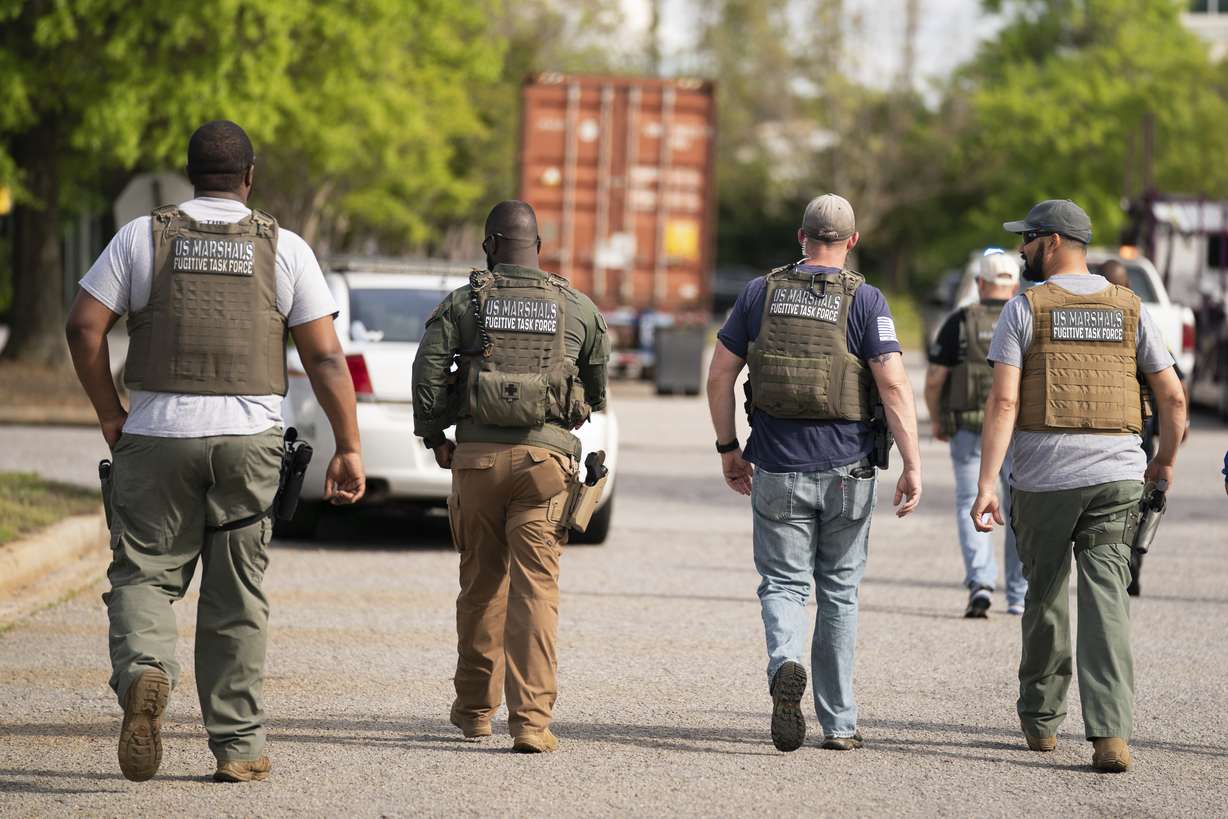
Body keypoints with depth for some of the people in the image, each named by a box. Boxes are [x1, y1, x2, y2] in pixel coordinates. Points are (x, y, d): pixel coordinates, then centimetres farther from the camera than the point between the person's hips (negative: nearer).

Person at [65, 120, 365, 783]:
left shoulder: (143, 237, 2)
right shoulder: (284, 248, 3)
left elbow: (84, 326, -3)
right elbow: (326, 358, -1)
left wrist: (110, 416, 6)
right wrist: (348, 449, 2)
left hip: (157, 436, -1)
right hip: (249, 437, 1)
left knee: (143, 575, 6)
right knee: (236, 596, 8)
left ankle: (144, 673, -24)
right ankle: (238, 744, 9)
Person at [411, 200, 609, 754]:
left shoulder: (463, 304, 2)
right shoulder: (577, 308, 6)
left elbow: (428, 371, -6)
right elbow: (599, 388, 16)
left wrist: (433, 437, 8)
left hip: (477, 457, 1)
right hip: (546, 458, -1)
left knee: (481, 584, 15)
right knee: (536, 589, -3)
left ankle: (475, 708, 26)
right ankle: (532, 720, -12)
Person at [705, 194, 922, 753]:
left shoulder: (762, 292, 3)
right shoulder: (864, 299, -4)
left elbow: (720, 374, 4)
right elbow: (893, 384, -12)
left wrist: (728, 448, 15)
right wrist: (912, 466, -10)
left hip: (777, 471, 0)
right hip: (847, 472, 0)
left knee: (784, 584, 7)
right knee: (838, 592, 12)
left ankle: (785, 664, -25)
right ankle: (838, 723, 15)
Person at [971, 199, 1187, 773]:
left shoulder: (1026, 308, -2)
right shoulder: (1128, 310, 8)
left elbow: (1002, 402, -10)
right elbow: (1173, 397, 9)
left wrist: (986, 483, -12)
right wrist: (1165, 461, 25)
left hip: (1043, 477, -2)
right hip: (1118, 474, 2)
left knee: (1045, 596, 15)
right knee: (1106, 601, -3)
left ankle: (1041, 719, 28)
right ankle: (1110, 734, -17)